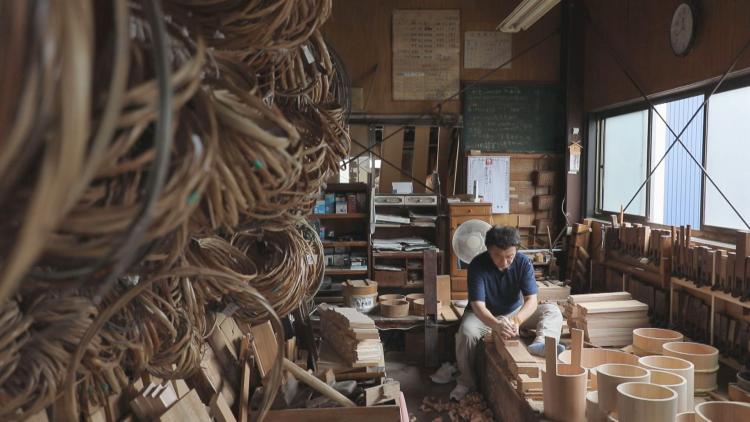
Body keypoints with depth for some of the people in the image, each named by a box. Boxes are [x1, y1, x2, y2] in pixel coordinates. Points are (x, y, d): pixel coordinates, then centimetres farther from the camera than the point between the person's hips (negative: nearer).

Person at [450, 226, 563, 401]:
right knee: (466, 332, -34)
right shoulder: (477, 265, -25)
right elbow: (478, 305, -33)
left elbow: (531, 300, -25)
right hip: (485, 315, -3)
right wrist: (497, 325, -54)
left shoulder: (523, 263, -18)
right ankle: (466, 381, -13)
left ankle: (541, 343, -48)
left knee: (552, 310, -18)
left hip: (516, 312, 3)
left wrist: (516, 320, -47)